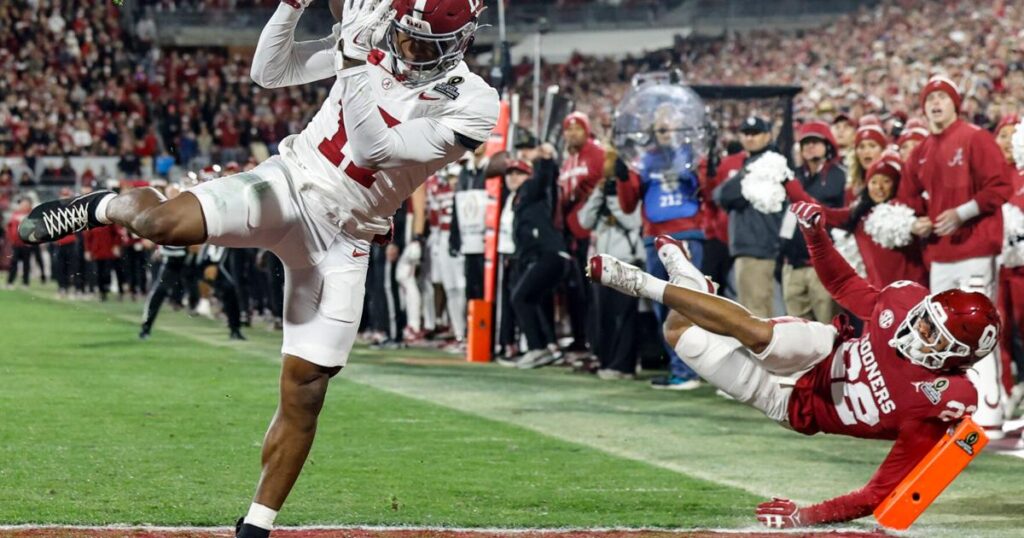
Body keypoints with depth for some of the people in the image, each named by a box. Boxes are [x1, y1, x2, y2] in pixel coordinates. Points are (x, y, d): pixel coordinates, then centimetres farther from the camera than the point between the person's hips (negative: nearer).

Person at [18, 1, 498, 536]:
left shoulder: (471, 105, -12)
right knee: (166, 222, -26)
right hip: (288, 182, 1)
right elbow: (269, 71, 5)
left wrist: (355, 67, -27)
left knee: (303, 392, -2)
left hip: (340, 242, -1)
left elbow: (375, 148, -21)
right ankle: (104, 207, 10)